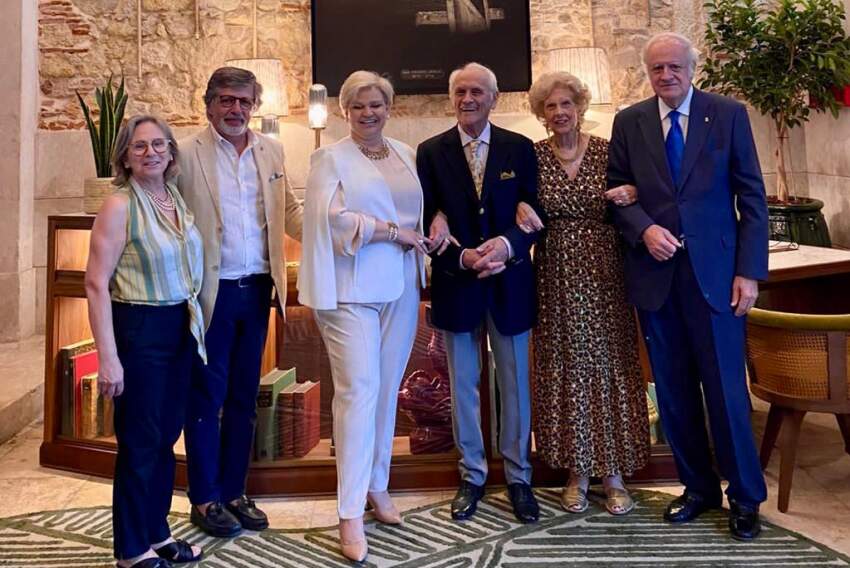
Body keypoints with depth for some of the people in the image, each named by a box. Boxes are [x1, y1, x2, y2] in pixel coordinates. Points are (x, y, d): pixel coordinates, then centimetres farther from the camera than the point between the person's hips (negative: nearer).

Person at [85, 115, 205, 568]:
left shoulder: (178, 200, 8)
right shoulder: (120, 205, -11)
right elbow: (96, 284, -15)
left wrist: (193, 323, 6)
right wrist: (108, 357, -18)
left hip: (180, 329, 6)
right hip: (138, 329, -6)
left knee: (166, 437, 15)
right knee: (139, 441, 5)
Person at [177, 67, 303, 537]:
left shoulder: (272, 150, 8)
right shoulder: (187, 154, -6)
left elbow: (289, 212, 10)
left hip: (257, 288, 5)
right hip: (211, 291, -4)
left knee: (244, 395, 13)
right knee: (207, 395, 7)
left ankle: (233, 491, 28)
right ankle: (204, 499, 22)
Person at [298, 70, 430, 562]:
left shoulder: (408, 155, 14)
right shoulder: (330, 159, -1)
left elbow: (426, 204, 22)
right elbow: (334, 219, -13)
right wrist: (396, 232, -12)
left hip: (400, 288, 5)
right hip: (351, 291, -5)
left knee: (388, 390, 11)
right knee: (358, 391, -8)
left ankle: (377, 486, 28)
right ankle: (351, 515, 2)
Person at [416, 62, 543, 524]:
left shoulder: (519, 148, 2)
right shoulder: (431, 152, 1)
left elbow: (535, 214, -1)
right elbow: (427, 222, -2)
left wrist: (506, 245, -20)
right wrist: (463, 257, -17)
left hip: (510, 281, 0)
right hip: (456, 283, 0)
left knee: (515, 384, 10)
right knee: (462, 385, 11)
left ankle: (518, 477, 26)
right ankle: (472, 475, 27)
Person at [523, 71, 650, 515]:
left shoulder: (606, 151, 3)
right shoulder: (533, 156, 2)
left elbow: (627, 208, 8)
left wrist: (631, 195, -13)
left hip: (603, 275, 0)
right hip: (556, 277, 0)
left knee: (610, 366, 5)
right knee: (565, 368, 6)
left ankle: (614, 471, 20)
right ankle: (577, 470, 21)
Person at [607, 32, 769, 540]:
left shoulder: (729, 114, 2)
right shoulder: (629, 122, 8)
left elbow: (752, 196, 1)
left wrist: (750, 271, -6)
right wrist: (645, 229, -12)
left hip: (714, 271, -2)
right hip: (655, 273, 2)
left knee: (726, 389, 2)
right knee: (674, 392, 9)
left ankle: (746, 497, 20)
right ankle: (699, 488, 27)